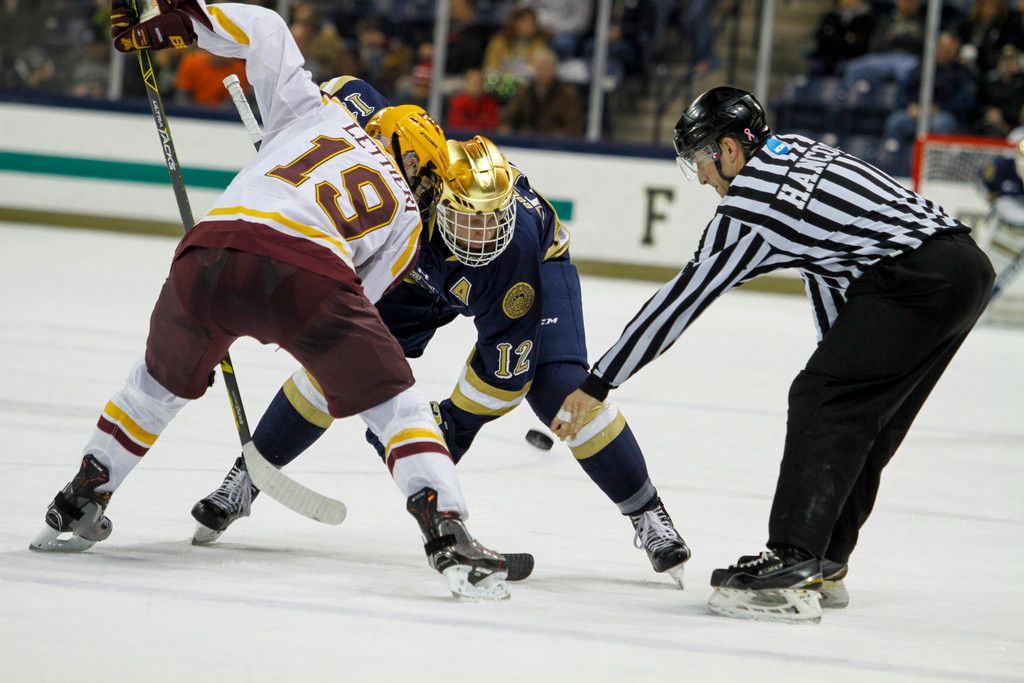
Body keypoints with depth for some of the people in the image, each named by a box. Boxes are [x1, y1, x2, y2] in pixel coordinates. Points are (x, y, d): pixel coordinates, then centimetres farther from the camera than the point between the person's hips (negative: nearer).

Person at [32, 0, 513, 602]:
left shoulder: (319, 112, 32)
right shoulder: (405, 217, 27)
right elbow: (357, 298, 24)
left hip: (208, 257, 3)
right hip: (307, 275, -3)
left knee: (161, 383, 30)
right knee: (396, 405, 12)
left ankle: (78, 508, 38)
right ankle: (450, 539, -4)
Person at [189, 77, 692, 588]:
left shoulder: (520, 244, -42)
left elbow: (506, 365, -33)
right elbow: (343, 92, -23)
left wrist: (457, 422, -28)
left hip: (536, 269, -3)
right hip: (419, 266, 3)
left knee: (558, 384, -22)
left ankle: (647, 514, -5)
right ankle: (244, 481, 6)